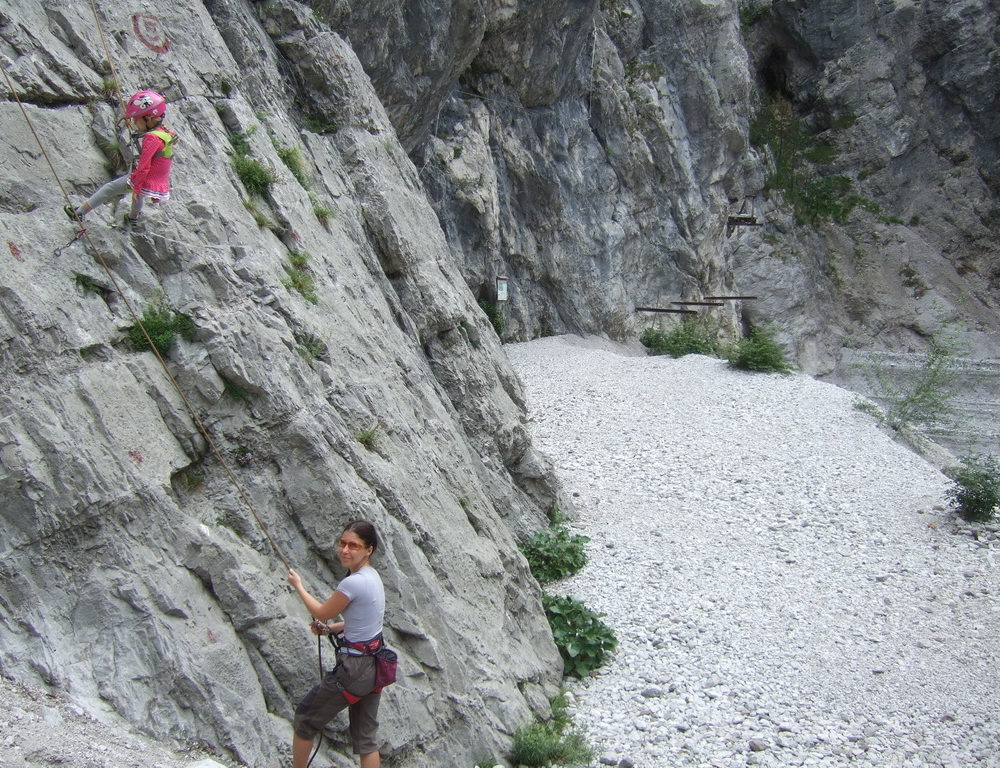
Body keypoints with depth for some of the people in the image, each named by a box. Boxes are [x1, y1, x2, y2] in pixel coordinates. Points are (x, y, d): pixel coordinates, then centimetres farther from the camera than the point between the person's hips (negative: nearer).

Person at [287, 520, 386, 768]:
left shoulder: (353, 583, -24)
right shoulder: (372, 576, 4)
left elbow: (322, 613, -9)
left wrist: (298, 586, 5)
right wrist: (331, 629, 5)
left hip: (354, 668, -9)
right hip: (375, 665, 9)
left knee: (305, 720, 13)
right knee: (366, 738, 16)